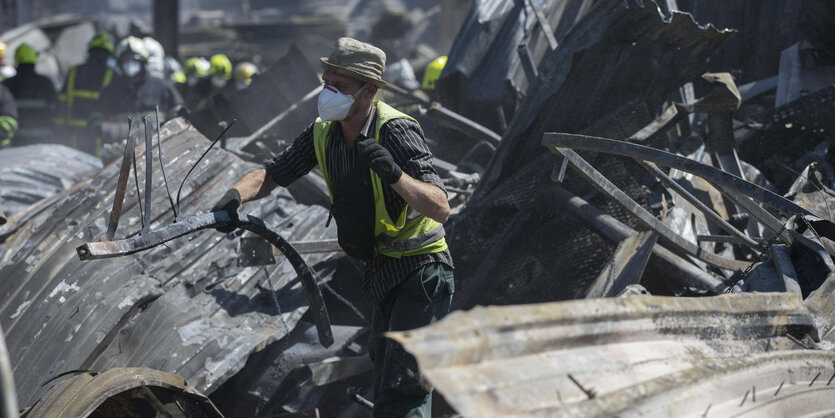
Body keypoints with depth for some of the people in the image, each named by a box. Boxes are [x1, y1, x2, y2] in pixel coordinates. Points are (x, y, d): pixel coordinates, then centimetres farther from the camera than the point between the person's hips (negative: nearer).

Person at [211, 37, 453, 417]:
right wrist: (235, 195, -16)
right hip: (381, 274, 8)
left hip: (420, 272, -8)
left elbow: (441, 208, -28)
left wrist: (393, 173, -43)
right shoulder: (324, 133, -1)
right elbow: (272, 174, 5)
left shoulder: (395, 131, -22)